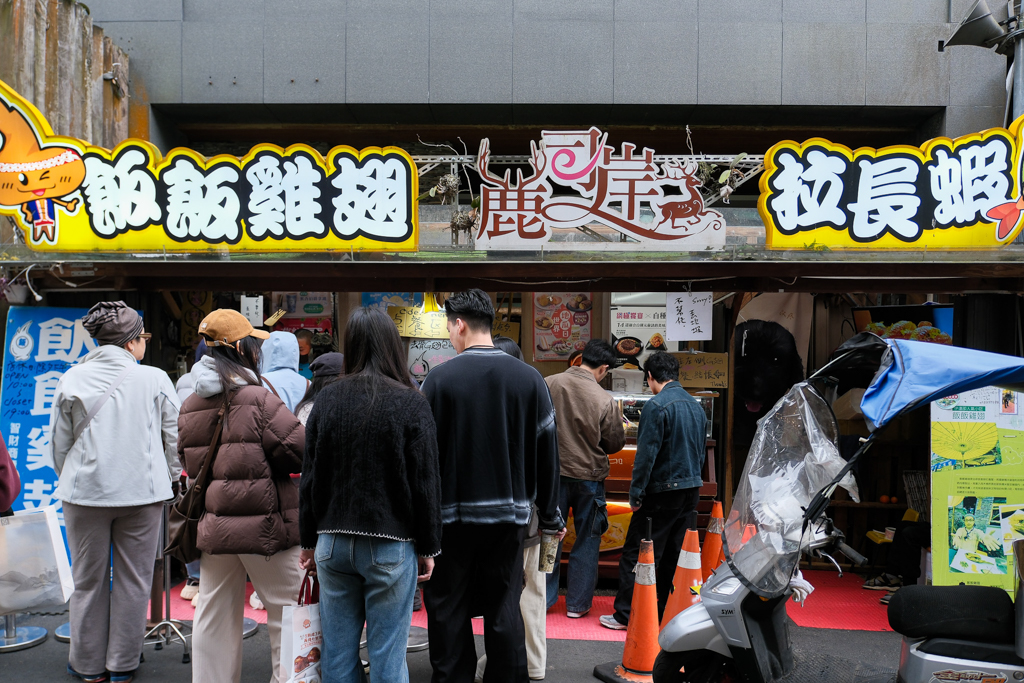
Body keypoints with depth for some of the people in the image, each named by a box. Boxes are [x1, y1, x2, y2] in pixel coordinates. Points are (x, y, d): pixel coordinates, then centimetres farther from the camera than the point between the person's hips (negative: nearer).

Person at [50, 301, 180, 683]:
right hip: (142, 492, -2)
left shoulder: (72, 380, -1)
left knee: (88, 580, 13)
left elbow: (59, 441, 7)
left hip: (84, 492, 2)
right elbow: (174, 437, 0)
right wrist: (168, 480, 15)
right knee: (132, 580, 9)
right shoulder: (154, 380, -7)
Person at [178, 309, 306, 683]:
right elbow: (300, 449, -17)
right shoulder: (257, 399, -15)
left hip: (213, 527, 7)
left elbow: (189, 463, 13)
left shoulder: (190, 407, 7)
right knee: (287, 611, 6)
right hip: (264, 526, -7)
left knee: (214, 617, 15)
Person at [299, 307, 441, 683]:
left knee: (337, 652, 12)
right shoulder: (411, 403, -8)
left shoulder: (327, 399, 3)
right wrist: (427, 547, 3)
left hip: (333, 542, 4)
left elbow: (310, 478, 8)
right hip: (390, 546, -3)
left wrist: (309, 540, 16)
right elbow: (425, 481, -6)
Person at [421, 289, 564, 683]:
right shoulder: (529, 378, -1)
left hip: (451, 516, -2)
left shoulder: (440, 379, -10)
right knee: (504, 609, 11)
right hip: (509, 516, 3)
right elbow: (546, 454, 3)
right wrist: (550, 515, 12)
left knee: (448, 610, 10)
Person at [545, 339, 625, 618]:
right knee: (587, 541, 12)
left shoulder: (549, 384, -9)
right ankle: (577, 603, 19)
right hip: (588, 476, -3)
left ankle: (544, 598, 22)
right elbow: (615, 444, -5)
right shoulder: (604, 401, -17)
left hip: (553, 472, 3)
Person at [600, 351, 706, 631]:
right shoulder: (696, 406, 10)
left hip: (662, 491, -8)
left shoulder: (657, 405, -15)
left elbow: (647, 454, -17)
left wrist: (636, 493, -12)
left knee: (635, 554, 0)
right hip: (691, 490, 8)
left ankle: (626, 615, 4)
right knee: (675, 555, 14)